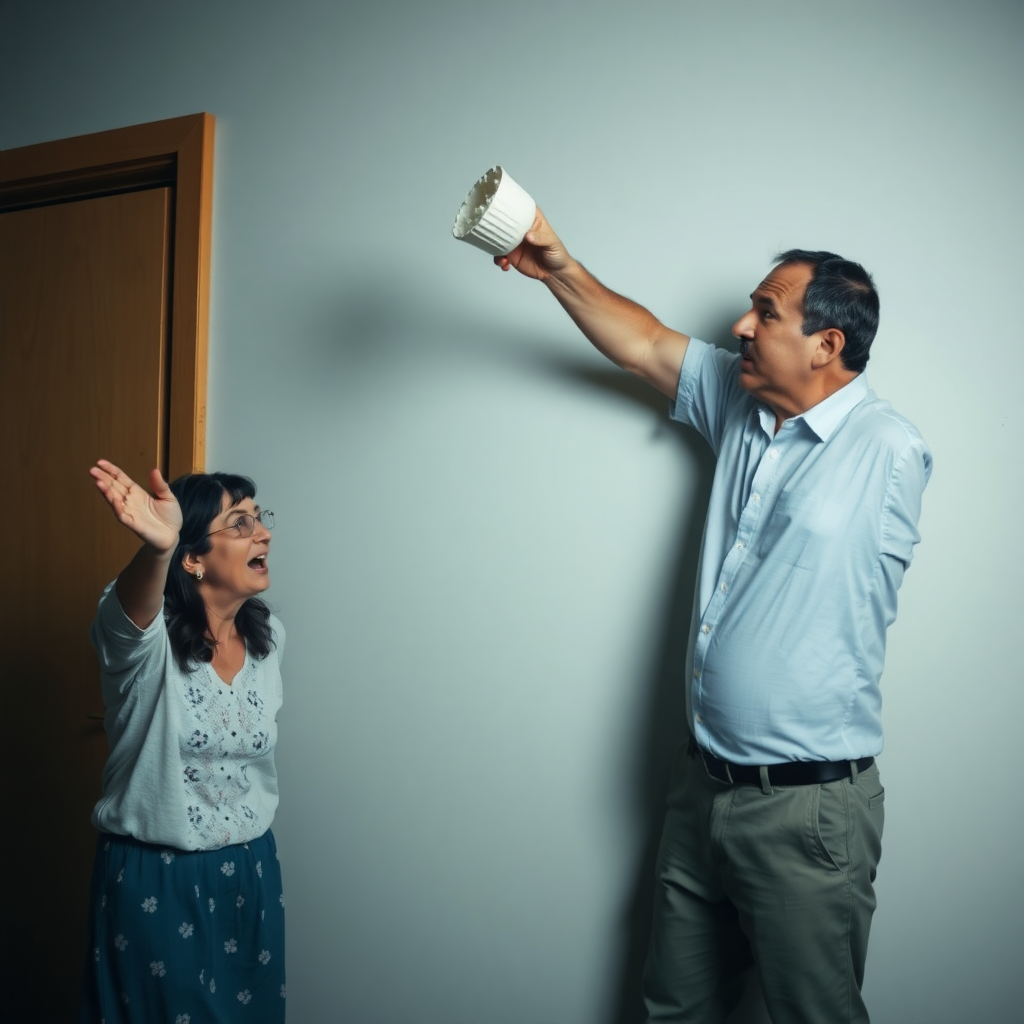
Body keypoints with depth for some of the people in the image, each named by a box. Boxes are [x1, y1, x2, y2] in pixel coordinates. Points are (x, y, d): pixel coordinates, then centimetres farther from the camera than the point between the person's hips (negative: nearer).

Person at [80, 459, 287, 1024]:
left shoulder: (269, 638, -1)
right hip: (151, 881, -5)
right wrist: (158, 547, -65)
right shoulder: (145, 635, -19)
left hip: (249, 872, 5)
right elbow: (130, 613, -44)